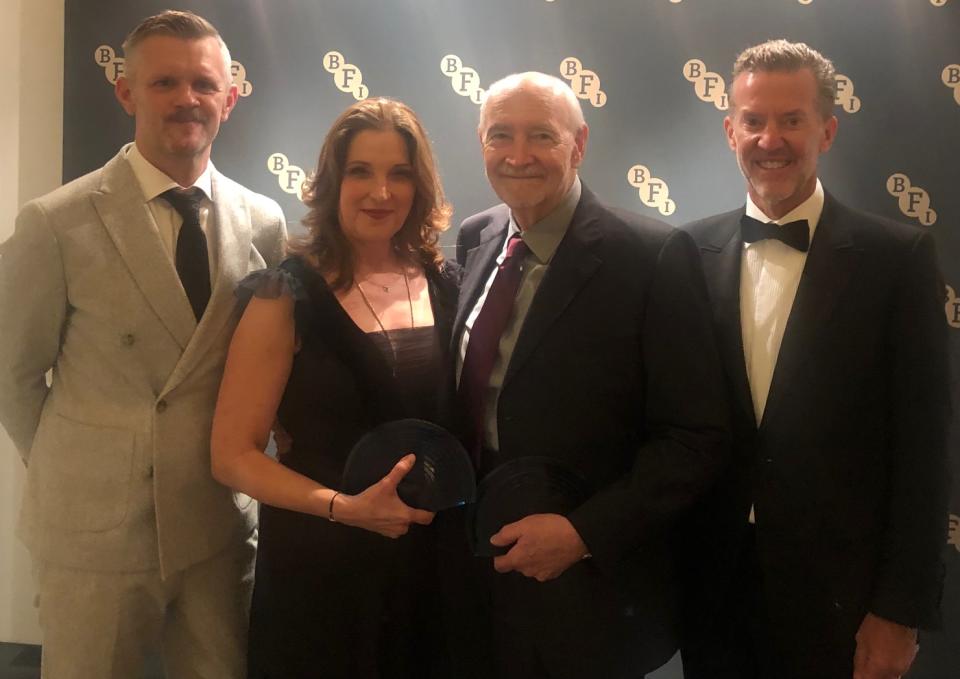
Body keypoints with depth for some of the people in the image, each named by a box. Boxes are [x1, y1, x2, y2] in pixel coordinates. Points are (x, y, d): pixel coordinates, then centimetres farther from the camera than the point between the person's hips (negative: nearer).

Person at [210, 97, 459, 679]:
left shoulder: (446, 286, 2)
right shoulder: (288, 297, -9)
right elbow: (233, 455, -10)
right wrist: (343, 506, -22)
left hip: (434, 560, 4)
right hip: (319, 565, -3)